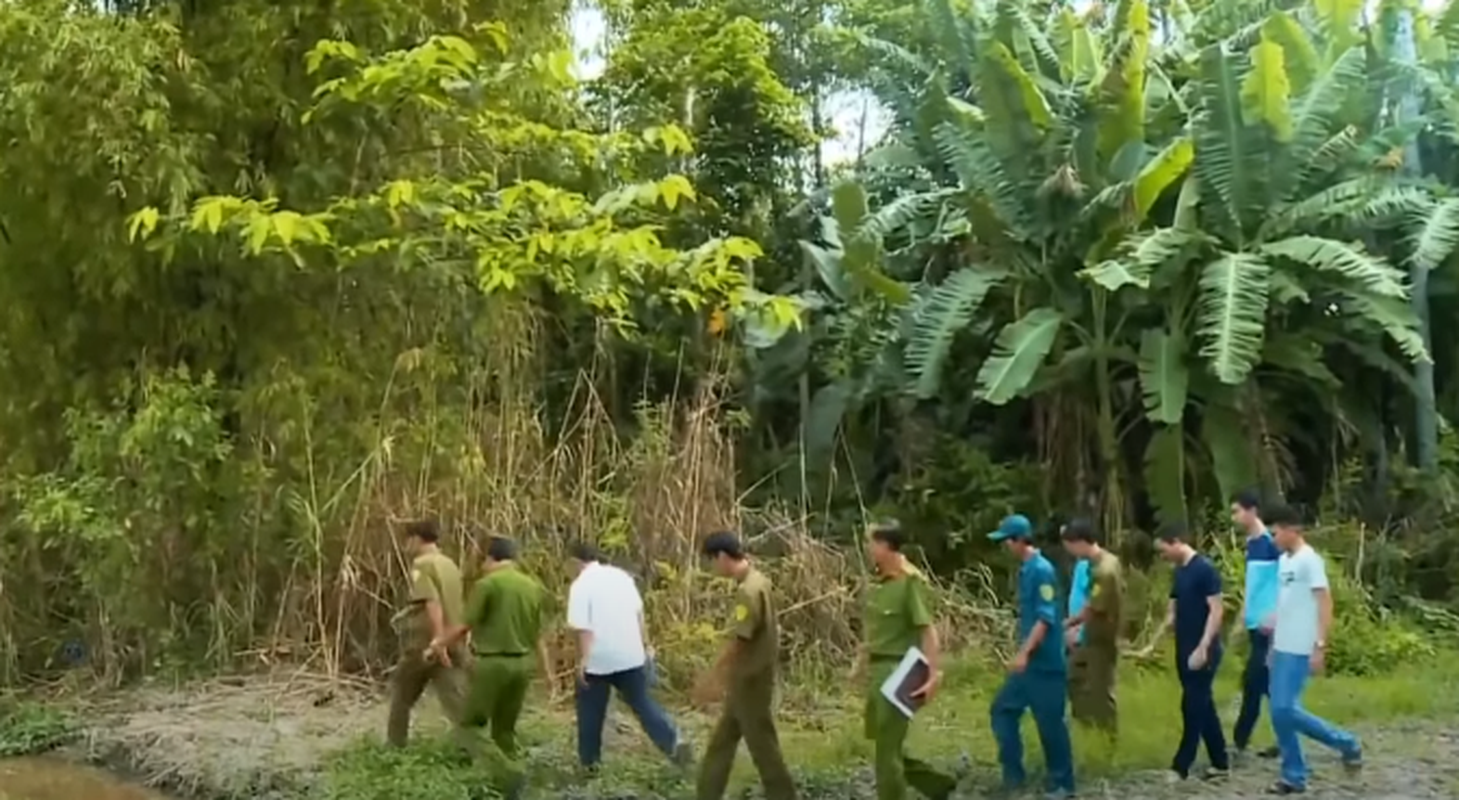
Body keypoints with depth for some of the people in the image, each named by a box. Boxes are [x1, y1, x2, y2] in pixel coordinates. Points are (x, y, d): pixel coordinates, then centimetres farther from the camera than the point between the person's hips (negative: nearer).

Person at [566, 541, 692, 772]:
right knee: (642, 702, 12)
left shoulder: (581, 585, -10)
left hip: (598, 659, -5)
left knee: (591, 711, 10)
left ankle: (589, 760, 18)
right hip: (630, 655, 5)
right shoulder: (621, 576, 8)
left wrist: (583, 659, -14)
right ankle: (673, 742, -2)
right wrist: (645, 645, 20)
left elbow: (583, 627, -16)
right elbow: (638, 613, 13)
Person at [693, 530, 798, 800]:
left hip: (751, 681, -10)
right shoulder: (757, 580, 7)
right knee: (721, 742, 16)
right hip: (748, 678, 10)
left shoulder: (748, 591, -23)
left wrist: (711, 678, -14)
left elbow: (738, 641, -23)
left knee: (762, 745, 1)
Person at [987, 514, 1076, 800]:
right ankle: (1013, 774, 15)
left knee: (1050, 723, 0)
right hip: (1029, 661, 9)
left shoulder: (1042, 570, -17)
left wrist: (1024, 653, -25)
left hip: (1044, 663, -9)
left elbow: (1045, 618, -22)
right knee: (1003, 709, 10)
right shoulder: (1025, 570, 11)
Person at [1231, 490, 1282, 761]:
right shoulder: (1251, 544, 13)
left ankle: (1239, 741, 1)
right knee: (1270, 684, 11)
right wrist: (1243, 617, 17)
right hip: (1256, 625, 9)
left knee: (1253, 681, -6)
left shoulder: (1272, 542, -13)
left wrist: (1274, 618, -22)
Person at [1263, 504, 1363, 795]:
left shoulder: (1309, 560, -13)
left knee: (1285, 710, -11)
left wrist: (1320, 646, -21)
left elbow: (1325, 603, -17)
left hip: (1299, 650, -9)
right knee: (1279, 713, 8)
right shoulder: (1284, 561, 13)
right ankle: (1294, 776, 15)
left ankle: (1346, 743, 5)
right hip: (1282, 648, 9)